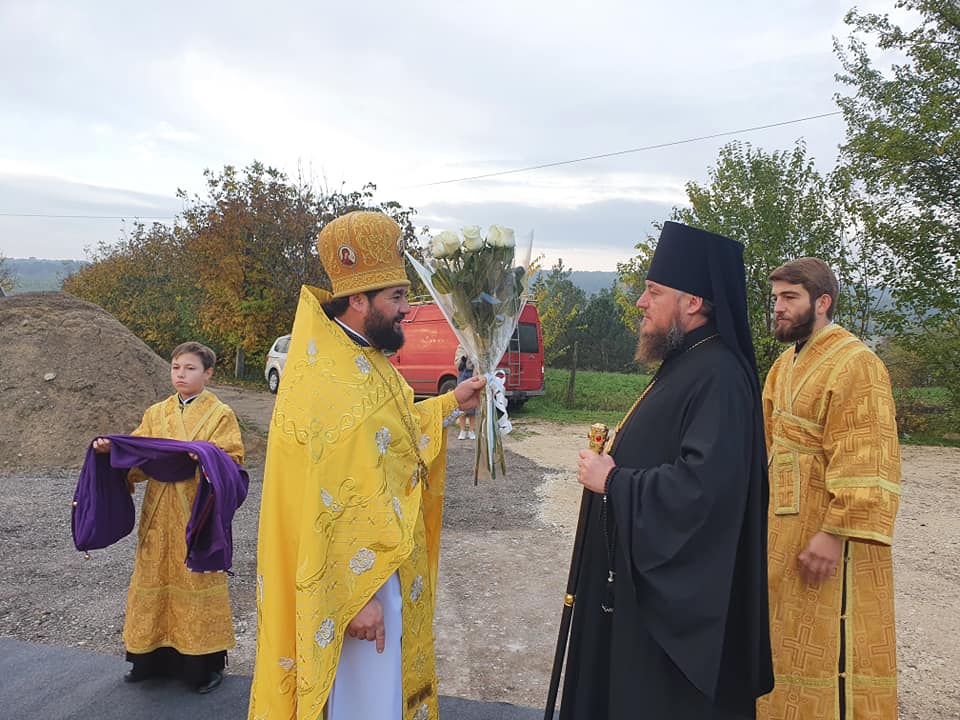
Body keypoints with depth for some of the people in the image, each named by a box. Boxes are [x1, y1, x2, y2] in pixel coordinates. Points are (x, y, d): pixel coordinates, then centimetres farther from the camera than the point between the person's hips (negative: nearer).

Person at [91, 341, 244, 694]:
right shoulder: (155, 413, 11)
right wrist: (112, 449, -9)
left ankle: (206, 662, 17)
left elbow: (232, 461, -10)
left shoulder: (221, 414, -2)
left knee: (197, 578, 2)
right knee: (155, 577, 10)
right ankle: (152, 657, 26)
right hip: (159, 515, 4)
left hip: (198, 514, -4)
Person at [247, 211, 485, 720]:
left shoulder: (359, 361, 5)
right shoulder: (332, 383, -26)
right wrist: (358, 597, -22)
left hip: (381, 563, 10)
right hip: (355, 579, -9)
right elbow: (333, 509, -26)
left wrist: (451, 403, 11)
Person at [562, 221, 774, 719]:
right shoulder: (686, 363, 10)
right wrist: (614, 459, 4)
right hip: (648, 571, 10)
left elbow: (701, 486, -32)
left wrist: (612, 481, -20)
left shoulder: (718, 376, -23)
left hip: (680, 590, -10)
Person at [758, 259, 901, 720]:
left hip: (827, 534, -8)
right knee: (789, 643, 18)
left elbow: (865, 465, -21)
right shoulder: (786, 364, 12)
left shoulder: (855, 364, -15)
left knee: (829, 646, 2)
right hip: (784, 528, 8)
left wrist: (835, 534, -24)